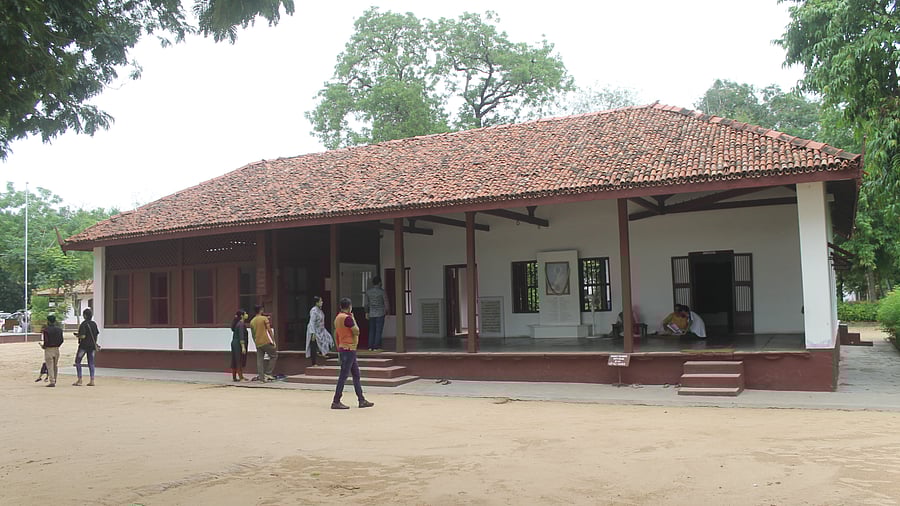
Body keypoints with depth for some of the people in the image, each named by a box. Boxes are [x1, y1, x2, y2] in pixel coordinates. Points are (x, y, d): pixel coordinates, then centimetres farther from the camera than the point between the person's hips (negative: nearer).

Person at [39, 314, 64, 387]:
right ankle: (54, 380, 22)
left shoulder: (45, 330, -12)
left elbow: (45, 341, -18)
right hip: (56, 349, 5)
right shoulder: (59, 329, 4)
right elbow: (61, 340, 4)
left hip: (48, 349, -5)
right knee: (55, 366, 16)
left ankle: (52, 382, -5)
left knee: (50, 366, -1)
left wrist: (43, 346, 0)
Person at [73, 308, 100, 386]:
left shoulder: (83, 324, -14)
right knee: (91, 363, 8)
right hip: (92, 346, 6)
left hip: (84, 345, -6)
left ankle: (79, 380, 4)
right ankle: (92, 380, 3)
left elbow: (83, 336, -20)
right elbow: (97, 334, 10)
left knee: (77, 362, 7)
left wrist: (77, 335, 0)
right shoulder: (94, 324, 5)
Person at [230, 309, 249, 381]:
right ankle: (241, 377, -3)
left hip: (234, 343, 9)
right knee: (240, 362, -5)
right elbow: (241, 336, -21)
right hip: (239, 344, -9)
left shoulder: (237, 323, 14)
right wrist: (243, 347, -25)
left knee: (234, 362, 10)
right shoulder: (241, 324, -14)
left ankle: (234, 377, 15)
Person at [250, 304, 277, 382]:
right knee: (274, 356, 9)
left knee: (259, 360, 4)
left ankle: (261, 378, 1)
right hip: (266, 342, -5)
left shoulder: (252, 321, 11)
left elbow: (253, 334, 16)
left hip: (258, 344, 5)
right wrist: (273, 340, -5)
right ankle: (268, 373, 2)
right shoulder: (264, 318, -5)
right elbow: (269, 330, -9)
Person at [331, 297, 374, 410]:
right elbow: (357, 332, -14)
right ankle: (336, 402, -2)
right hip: (349, 349, -10)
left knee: (356, 375, 13)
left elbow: (336, 334, 18)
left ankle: (362, 400, 17)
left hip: (343, 349, 10)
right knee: (343, 376, -6)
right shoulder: (347, 318, -17)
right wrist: (353, 318, -5)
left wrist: (339, 348, 23)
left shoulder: (338, 317, 13)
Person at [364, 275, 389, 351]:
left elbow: (366, 303, 6)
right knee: (379, 331, 0)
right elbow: (386, 302, -8)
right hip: (380, 313, -4)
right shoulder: (382, 291, -11)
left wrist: (366, 313, 14)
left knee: (372, 330, 11)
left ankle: (371, 347, 8)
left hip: (371, 313, 4)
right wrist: (387, 312, 4)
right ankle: (376, 347, -2)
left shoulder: (368, 291, 1)